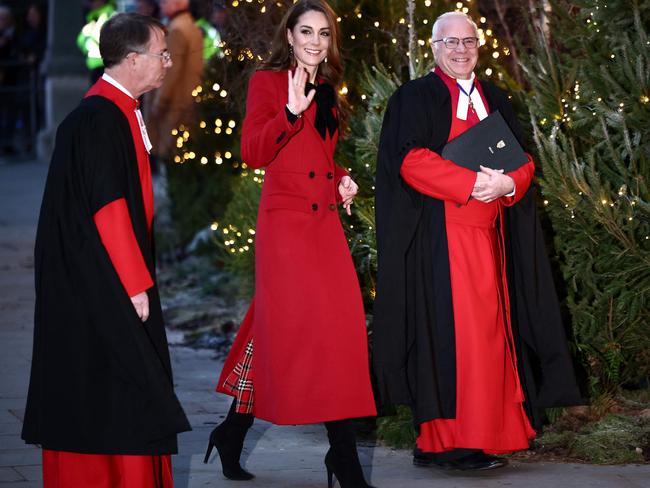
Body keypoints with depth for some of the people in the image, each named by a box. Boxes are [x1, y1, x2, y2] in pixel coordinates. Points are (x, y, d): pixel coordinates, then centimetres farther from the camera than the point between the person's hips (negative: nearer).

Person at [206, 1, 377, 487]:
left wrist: (342, 179, 10)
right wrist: (291, 110, -23)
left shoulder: (327, 92, 18)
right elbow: (253, 153, -12)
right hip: (285, 222, -7)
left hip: (325, 223, 7)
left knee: (338, 325, 1)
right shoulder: (267, 82, -2)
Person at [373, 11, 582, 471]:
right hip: (441, 237, -6)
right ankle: (445, 441, -12)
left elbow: (524, 160, 13)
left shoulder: (496, 101, 18)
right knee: (448, 330, -12)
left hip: (489, 235, 6)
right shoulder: (415, 98, 1)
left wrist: (507, 183, -10)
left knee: (489, 331, 2)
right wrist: (472, 183, -20)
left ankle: (484, 437, 5)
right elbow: (411, 160, -12)